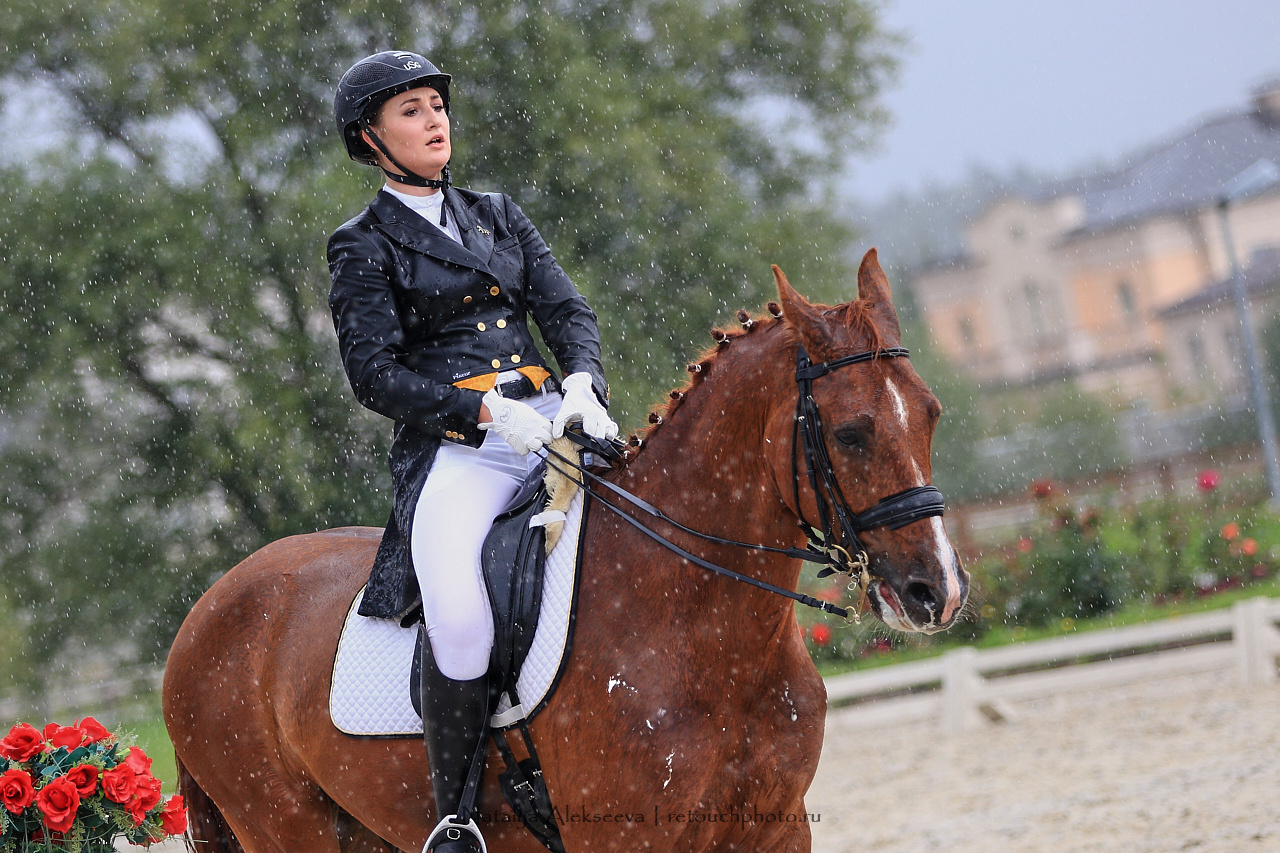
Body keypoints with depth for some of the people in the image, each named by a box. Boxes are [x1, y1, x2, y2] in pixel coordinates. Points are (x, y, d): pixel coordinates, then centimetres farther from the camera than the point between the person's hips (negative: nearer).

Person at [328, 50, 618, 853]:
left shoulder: (498, 214, 20)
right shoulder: (365, 247, 6)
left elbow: (567, 308, 12)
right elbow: (374, 372, -4)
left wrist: (583, 379, -11)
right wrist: (483, 411, -17)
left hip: (552, 422, 5)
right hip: (455, 449, -5)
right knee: (462, 626, -31)